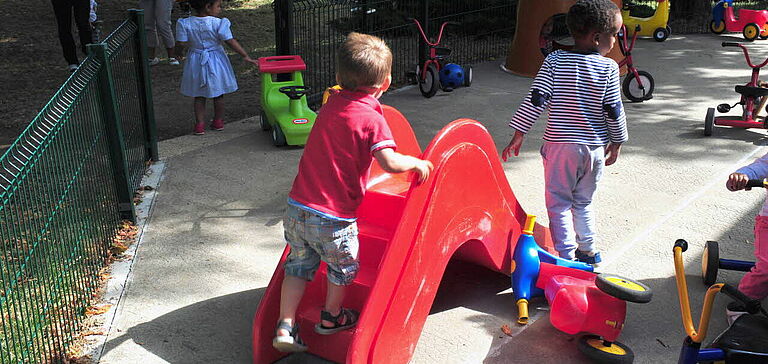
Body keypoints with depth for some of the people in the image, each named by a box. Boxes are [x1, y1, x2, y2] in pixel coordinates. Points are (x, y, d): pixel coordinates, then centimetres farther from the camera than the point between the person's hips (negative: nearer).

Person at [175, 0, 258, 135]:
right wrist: (245, 56, -12)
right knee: (218, 94, 16)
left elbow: (182, 43, -8)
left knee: (199, 96, 14)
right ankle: (218, 122, 27)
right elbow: (231, 41, -17)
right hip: (216, 62, -2)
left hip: (196, 62, 2)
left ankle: (200, 124, 13)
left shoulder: (186, 24, -9)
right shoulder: (218, 23, -18)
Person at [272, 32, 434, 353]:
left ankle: (285, 326, 20)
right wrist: (417, 163, -10)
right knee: (344, 268, 21)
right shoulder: (371, 118, -14)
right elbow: (390, 162, -25)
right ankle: (332, 317, 40)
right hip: (333, 219, -5)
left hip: (297, 208, 6)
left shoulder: (330, 104, 6)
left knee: (298, 266, 21)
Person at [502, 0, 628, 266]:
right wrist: (617, 142, 11)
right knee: (583, 202, 20)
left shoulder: (554, 61, -6)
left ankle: (567, 255, 4)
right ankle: (588, 250, 28)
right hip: (595, 147, 2)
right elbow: (613, 111, -3)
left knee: (559, 203, 7)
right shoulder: (608, 67, -5)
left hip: (560, 145, -2)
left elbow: (536, 100, -11)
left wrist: (518, 134, -5)